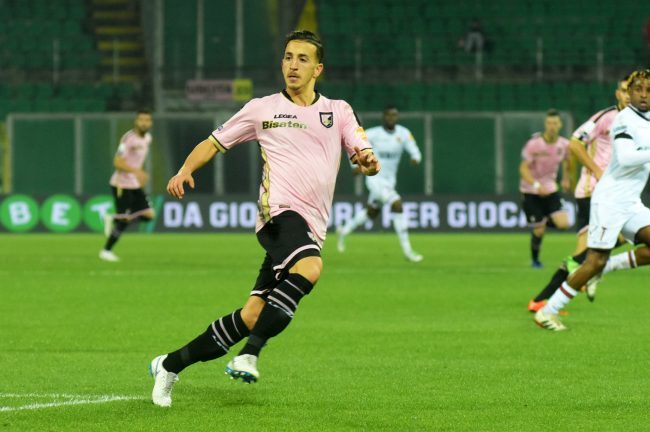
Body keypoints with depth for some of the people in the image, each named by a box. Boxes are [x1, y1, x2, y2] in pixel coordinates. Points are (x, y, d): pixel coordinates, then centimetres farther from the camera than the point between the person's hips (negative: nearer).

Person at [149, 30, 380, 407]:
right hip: (280, 210, -3)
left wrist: (368, 162, -16)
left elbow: (363, 154, 8)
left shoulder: (339, 111, 17)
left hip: (311, 230, 3)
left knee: (254, 316, -5)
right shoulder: (262, 109, 12)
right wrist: (185, 170, 0)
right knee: (309, 268, -36)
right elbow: (215, 143, 18)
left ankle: (172, 365, 10)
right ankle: (249, 355, -32)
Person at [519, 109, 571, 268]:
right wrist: (537, 185, -30)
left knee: (563, 224, -14)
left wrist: (566, 179, 16)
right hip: (531, 191, -4)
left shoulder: (564, 145, -6)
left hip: (550, 189, 4)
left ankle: (546, 219, 20)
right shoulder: (534, 144, -19)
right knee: (539, 230, -5)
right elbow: (523, 169, -18)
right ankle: (535, 260, 21)